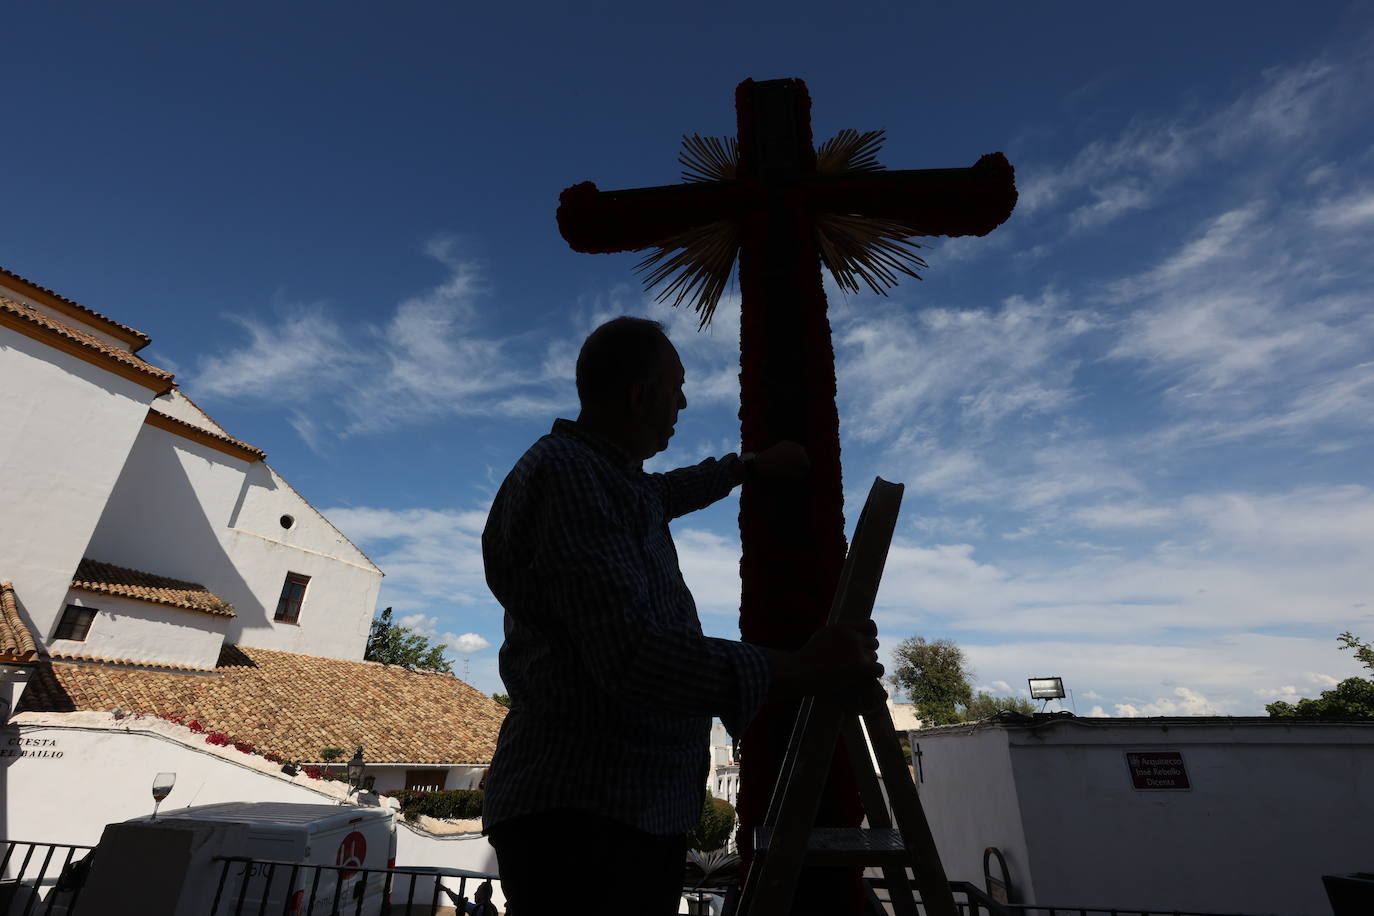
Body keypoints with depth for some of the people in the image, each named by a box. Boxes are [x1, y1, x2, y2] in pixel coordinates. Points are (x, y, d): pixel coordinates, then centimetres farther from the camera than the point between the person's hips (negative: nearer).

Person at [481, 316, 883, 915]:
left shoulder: (605, 474, 14)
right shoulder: (566, 473, -19)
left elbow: (660, 494, 39)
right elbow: (628, 655, -28)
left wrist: (749, 467, 43)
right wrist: (802, 671, -25)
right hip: (583, 813, -10)